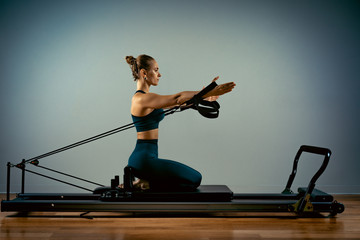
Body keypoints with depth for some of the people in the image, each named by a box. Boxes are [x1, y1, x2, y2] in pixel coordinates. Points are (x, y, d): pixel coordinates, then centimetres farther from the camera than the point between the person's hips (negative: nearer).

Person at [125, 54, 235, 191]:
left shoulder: (144, 97, 15)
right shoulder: (141, 99, -16)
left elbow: (175, 102, 20)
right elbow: (177, 98, -21)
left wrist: (204, 97, 19)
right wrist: (207, 93, -18)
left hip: (145, 158, 10)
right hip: (144, 159, -10)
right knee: (194, 179, -8)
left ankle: (144, 182, 11)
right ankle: (147, 184, -5)